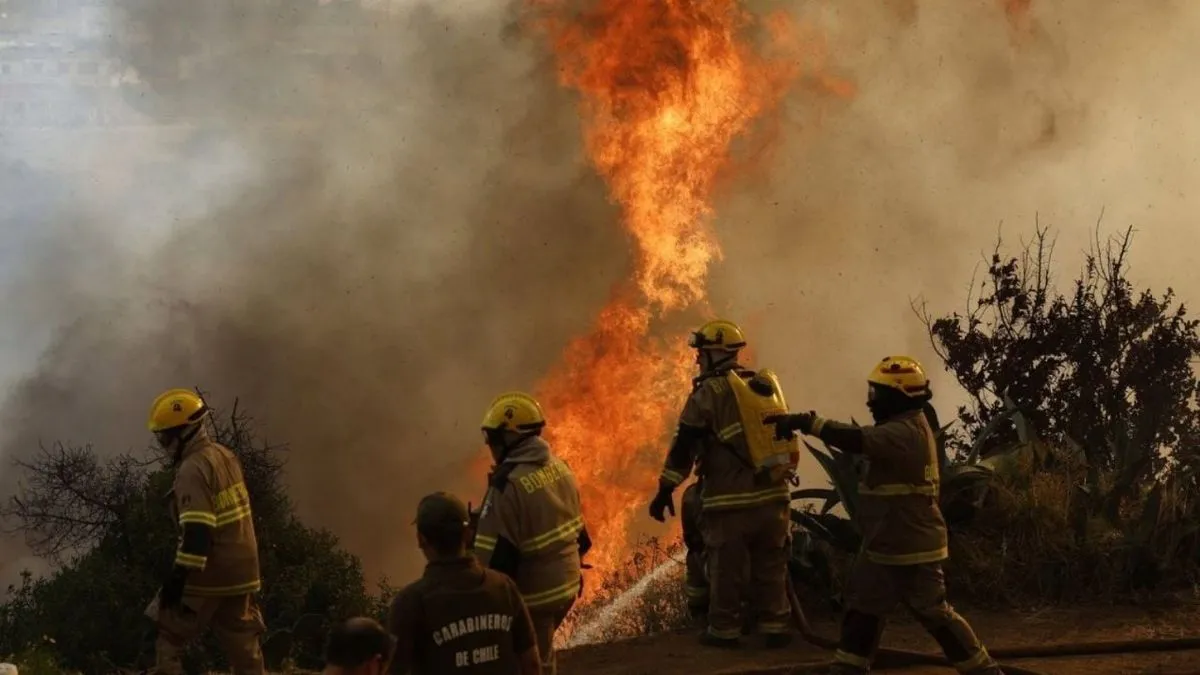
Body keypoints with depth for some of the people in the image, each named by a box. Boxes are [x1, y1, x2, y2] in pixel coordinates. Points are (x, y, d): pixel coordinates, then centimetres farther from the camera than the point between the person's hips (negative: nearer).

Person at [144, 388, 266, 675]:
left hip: (209, 574, -9)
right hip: (240, 569, 9)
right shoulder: (224, 455, 11)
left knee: (168, 640, 4)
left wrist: (178, 576, -23)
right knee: (244, 648, 11)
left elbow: (197, 532, -25)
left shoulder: (193, 469, -18)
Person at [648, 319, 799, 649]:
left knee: (726, 567, 4)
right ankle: (775, 626, 14)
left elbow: (685, 445, -8)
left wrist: (665, 489, -3)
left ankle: (724, 630, 9)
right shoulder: (768, 385, 13)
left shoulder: (710, 392, -7)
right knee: (771, 566, 13)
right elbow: (784, 437, 21)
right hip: (773, 496, 6)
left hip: (732, 500, -6)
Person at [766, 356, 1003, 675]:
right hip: (886, 545, 10)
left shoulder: (907, 431, -23)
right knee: (863, 609, 13)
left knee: (934, 613, -2)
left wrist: (806, 422, -39)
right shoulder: (905, 427, 12)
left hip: (911, 547, -10)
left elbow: (858, 440, -36)